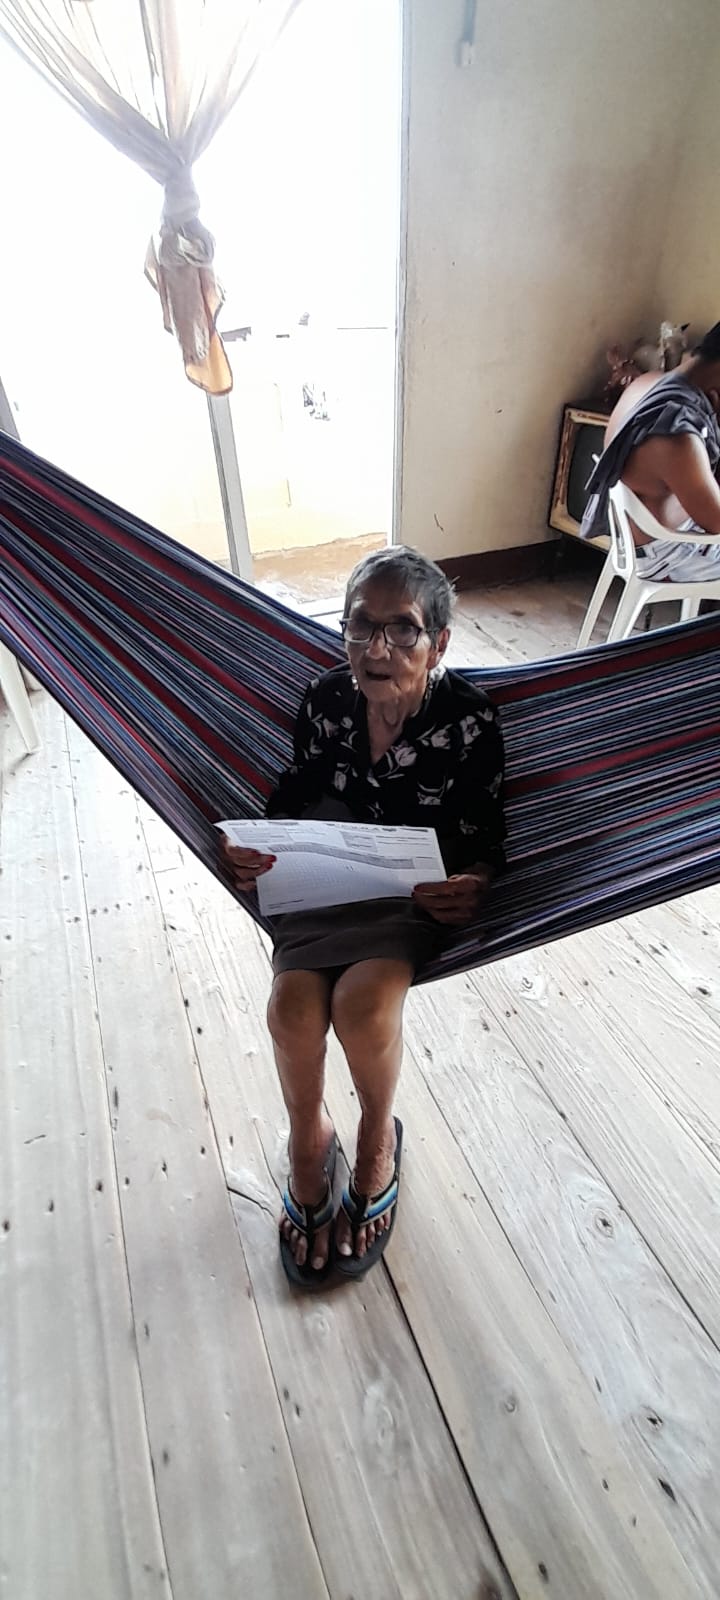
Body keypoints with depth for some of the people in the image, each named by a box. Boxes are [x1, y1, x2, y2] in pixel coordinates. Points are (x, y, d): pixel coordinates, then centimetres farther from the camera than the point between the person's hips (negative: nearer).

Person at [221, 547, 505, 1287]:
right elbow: (294, 798, 2)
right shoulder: (325, 700, -10)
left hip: (420, 887, -2)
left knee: (363, 1000, -27)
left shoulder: (469, 720, -16)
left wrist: (474, 886, -29)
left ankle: (378, 1135, 9)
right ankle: (308, 1139, 13)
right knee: (293, 1003, -21)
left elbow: (484, 839, -8)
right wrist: (255, 851, -17)